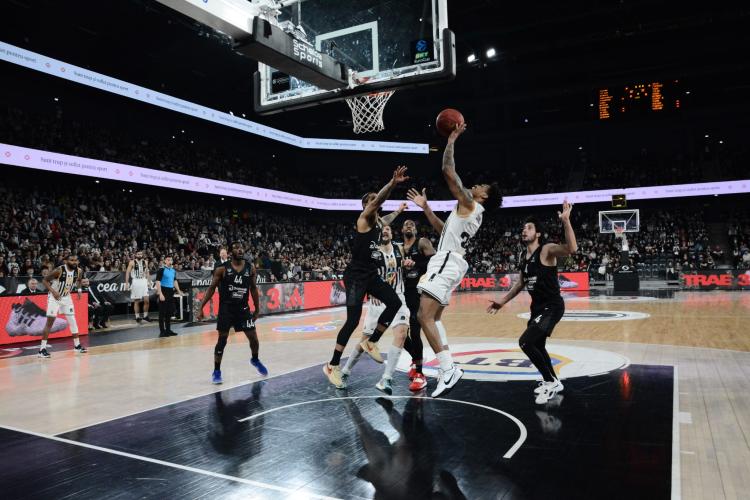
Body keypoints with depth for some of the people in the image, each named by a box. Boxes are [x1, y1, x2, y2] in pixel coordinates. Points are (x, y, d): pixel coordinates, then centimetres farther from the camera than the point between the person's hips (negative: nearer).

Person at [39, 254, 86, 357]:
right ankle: (42, 349, -5)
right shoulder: (59, 270, -24)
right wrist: (53, 291, -27)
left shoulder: (79, 271, -8)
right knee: (50, 322, -9)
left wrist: (79, 289, -2)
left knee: (72, 320, 7)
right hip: (54, 297, -5)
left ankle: (77, 345, 17)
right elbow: (45, 280, -16)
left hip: (66, 297, 5)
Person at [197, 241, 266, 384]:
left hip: (243, 308, 3)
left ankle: (255, 360, 34)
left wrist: (257, 309, 11)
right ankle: (216, 371, 14)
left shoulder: (250, 268, -1)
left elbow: (253, 289, 9)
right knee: (222, 340, 0)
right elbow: (211, 288, -4)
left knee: (253, 337, 5)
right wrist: (201, 307, -9)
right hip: (226, 309, -3)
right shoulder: (222, 269, -9)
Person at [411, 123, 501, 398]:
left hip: (446, 262, -10)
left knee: (424, 316, -19)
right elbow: (445, 230, 34)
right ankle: (448, 369, 12)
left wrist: (451, 140, -2)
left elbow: (448, 172, -12)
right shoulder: (473, 214, 23)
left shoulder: (469, 204, -5)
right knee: (433, 318, 14)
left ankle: (448, 370, -22)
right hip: (448, 262, 10)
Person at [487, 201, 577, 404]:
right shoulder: (523, 256, 8)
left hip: (552, 307, -9)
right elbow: (521, 283, 19)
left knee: (525, 342, -19)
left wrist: (566, 221, -43)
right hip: (537, 306, 9)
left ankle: (551, 382, -1)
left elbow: (571, 249, -38)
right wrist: (503, 301, 16)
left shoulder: (547, 250, -17)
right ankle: (553, 382, 42)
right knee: (537, 345, 20)